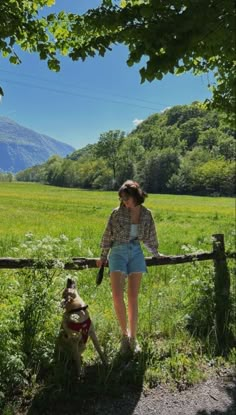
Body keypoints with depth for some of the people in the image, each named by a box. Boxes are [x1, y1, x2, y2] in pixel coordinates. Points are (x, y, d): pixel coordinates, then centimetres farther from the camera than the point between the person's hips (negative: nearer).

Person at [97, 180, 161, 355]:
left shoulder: (146, 214, -1)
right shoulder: (117, 213, -7)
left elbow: (150, 237, 15)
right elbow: (108, 236, 3)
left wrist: (156, 253, 25)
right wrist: (103, 257, 9)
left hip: (136, 253, 2)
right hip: (118, 253, -1)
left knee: (133, 298, 4)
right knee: (117, 296, -10)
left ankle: (133, 338, 19)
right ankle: (124, 334, 11)